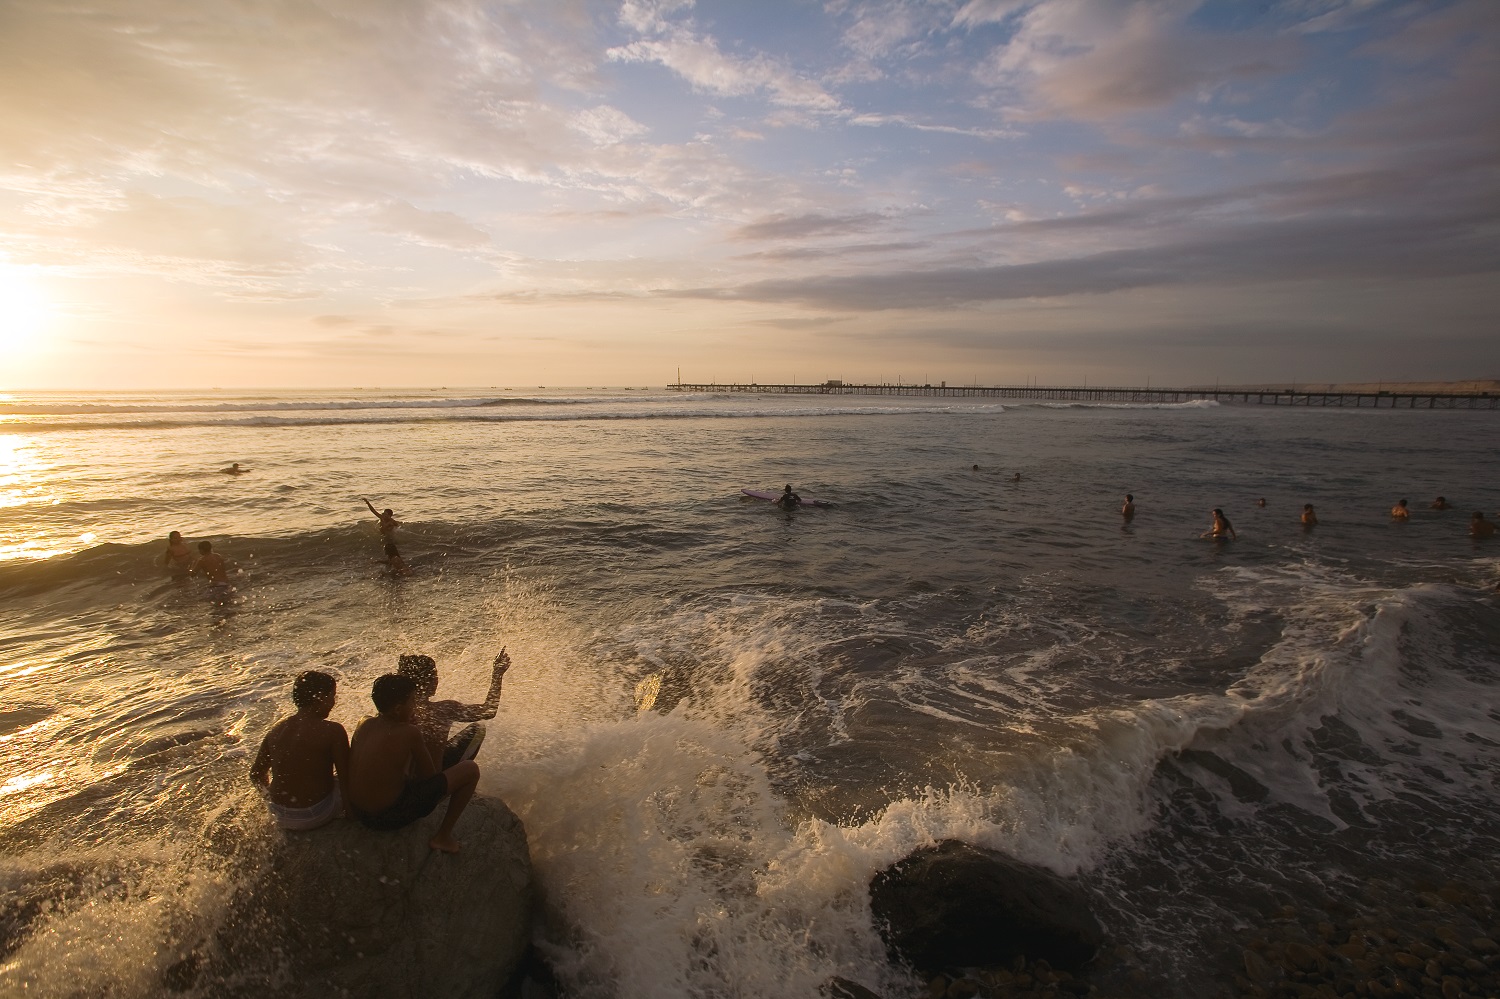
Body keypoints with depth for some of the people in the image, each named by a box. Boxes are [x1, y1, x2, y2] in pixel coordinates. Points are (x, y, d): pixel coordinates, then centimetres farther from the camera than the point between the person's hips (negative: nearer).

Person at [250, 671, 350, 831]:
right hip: (315, 817, -6)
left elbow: (256, 774, 10)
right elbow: (345, 779, -12)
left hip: (279, 817, 6)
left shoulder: (276, 729, -2)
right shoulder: (333, 731, -19)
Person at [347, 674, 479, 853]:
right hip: (391, 817, -8)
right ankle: (443, 836, 7)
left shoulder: (365, 725, 1)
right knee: (471, 769, -5)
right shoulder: (409, 733, -18)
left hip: (358, 813, 8)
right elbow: (429, 775, -6)